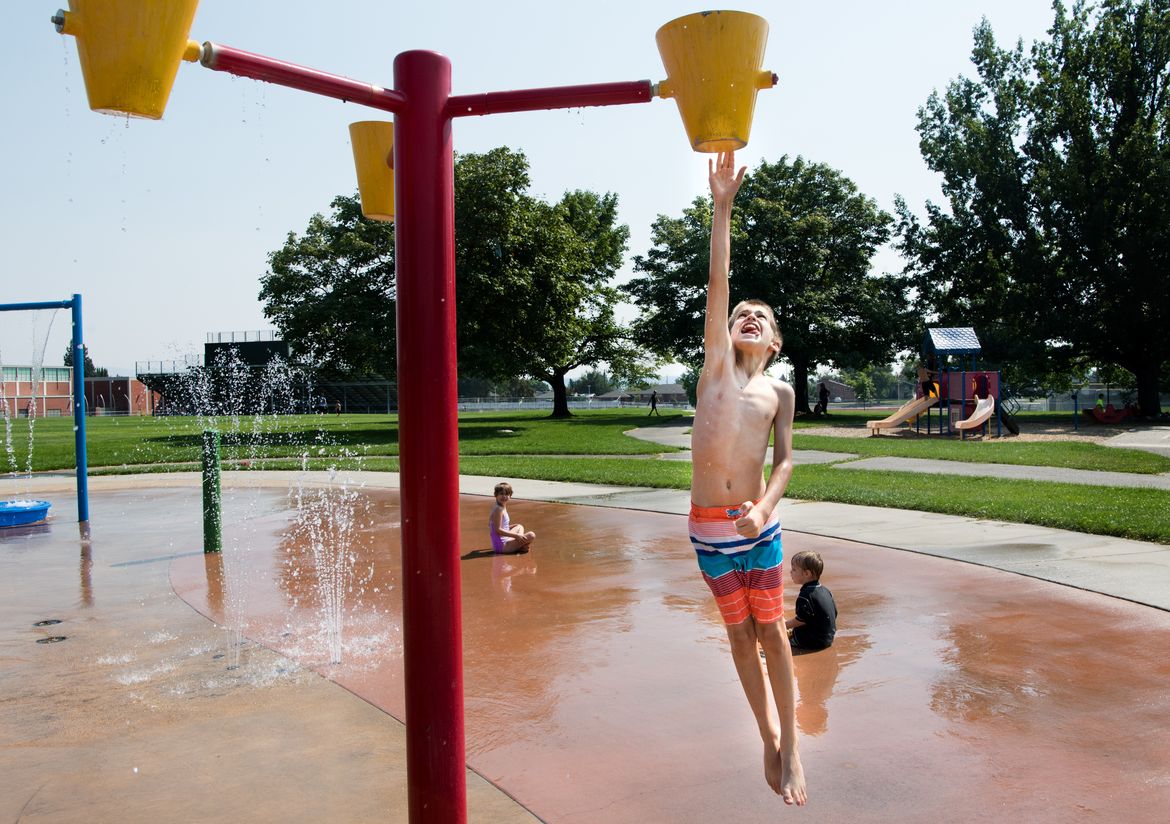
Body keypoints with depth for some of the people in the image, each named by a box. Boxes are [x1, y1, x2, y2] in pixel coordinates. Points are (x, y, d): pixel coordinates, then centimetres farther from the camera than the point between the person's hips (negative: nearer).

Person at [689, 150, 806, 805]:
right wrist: (723, 206, -8)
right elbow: (718, 283, -3)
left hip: (758, 524, 0)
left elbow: (785, 459, 0)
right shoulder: (717, 364, 4)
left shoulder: (780, 391, 5)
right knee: (740, 636, 11)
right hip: (708, 528, 1)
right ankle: (769, 739, 26)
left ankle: (791, 745, 22)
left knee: (772, 632, 7)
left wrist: (764, 508, -19)